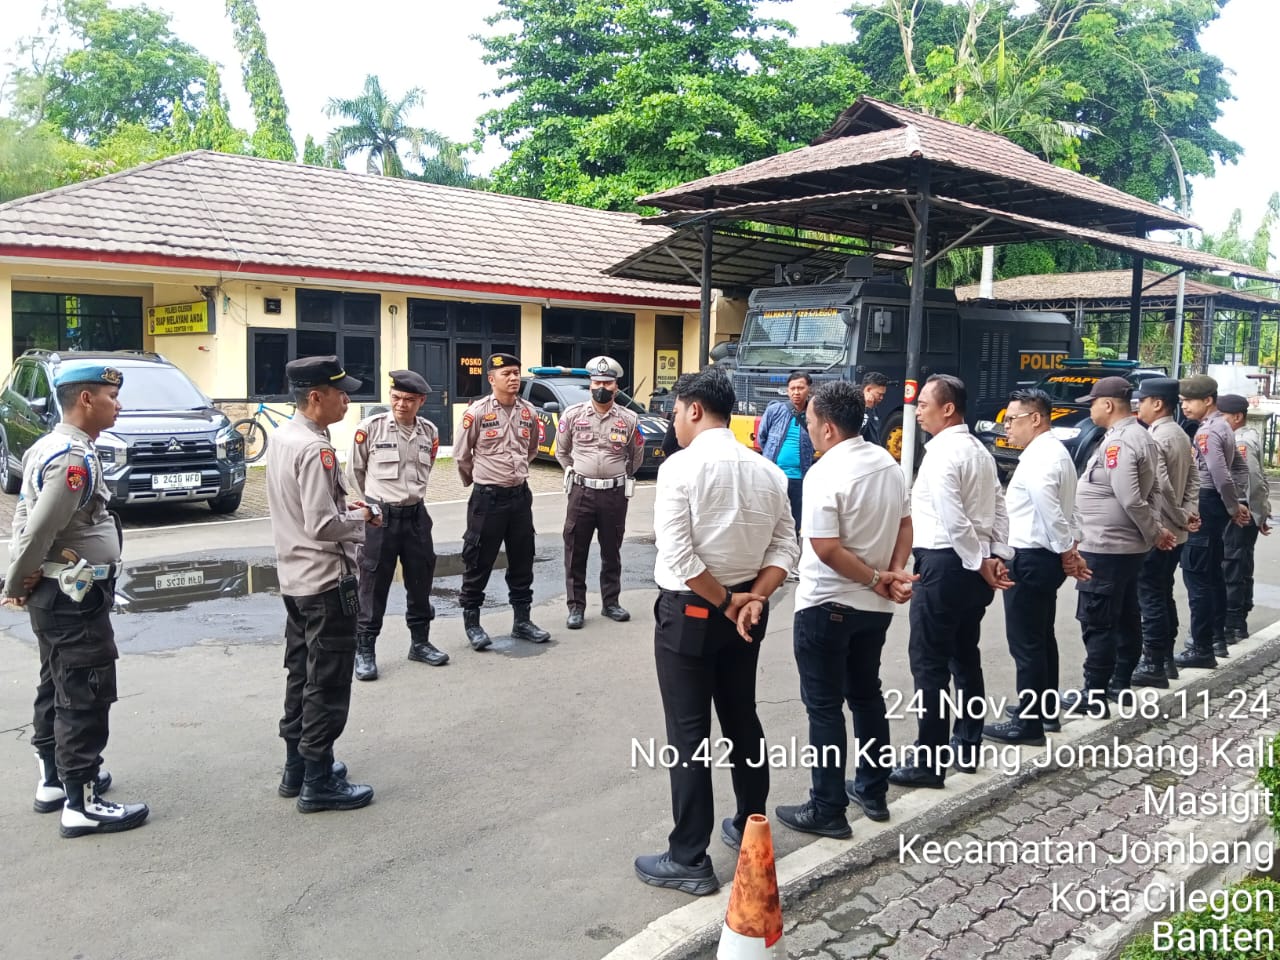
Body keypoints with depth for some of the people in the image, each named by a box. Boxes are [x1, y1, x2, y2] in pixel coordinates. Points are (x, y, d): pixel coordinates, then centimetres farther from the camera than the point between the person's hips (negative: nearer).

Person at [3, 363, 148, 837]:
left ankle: (54, 778, 33)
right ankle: (81, 804, 3)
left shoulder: (47, 448, 11)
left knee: (57, 689, 20)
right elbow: (39, 530, -24)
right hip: (74, 598, -10)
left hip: (52, 594, 10)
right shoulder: (75, 457, -21)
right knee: (86, 697, -4)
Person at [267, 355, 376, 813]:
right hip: (326, 580, -10)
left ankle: (297, 766, 31)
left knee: (302, 674, 19)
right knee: (328, 684, 1)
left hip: (295, 578, 10)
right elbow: (324, 526, -25)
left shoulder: (282, 436, 7)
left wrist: (344, 504, 8)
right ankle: (318, 782, 11)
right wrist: (359, 517, -8)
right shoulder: (315, 449, -22)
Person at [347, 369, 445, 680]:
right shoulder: (370, 428, -10)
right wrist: (372, 505, 9)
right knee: (373, 585, 2)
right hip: (379, 516, -4)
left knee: (420, 580, 12)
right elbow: (354, 471, 2)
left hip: (416, 515, 4)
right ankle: (365, 649, 13)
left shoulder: (429, 432, 2)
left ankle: (420, 642, 28)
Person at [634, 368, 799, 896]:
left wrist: (725, 603, -12)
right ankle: (750, 827, 35)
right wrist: (752, 599, -9)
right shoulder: (767, 470, 4)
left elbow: (679, 559, -22)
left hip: (689, 612, -6)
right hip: (745, 609, 7)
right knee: (742, 719, 20)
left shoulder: (680, 467, -16)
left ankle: (689, 860, 10)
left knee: (689, 733, 2)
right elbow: (785, 546, 1)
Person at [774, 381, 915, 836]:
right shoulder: (888, 464, 5)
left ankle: (828, 810, 10)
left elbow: (826, 547, -24)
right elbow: (904, 524, 9)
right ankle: (873, 791, 30)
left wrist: (876, 579, -14)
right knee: (867, 694, 20)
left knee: (824, 706, 3)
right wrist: (894, 573, -2)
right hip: (875, 606, 8)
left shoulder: (825, 474, -21)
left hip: (827, 606, -8)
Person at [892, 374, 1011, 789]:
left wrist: (981, 564, -14)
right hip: (973, 566, 10)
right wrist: (997, 557, 4)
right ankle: (967, 748, 27)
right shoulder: (979, 450, 14)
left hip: (944, 564, -10)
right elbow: (998, 509, 12)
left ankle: (929, 762, 1)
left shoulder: (942, 453, -16)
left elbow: (952, 519, -22)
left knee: (930, 665, -4)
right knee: (966, 657, 17)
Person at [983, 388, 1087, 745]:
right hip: (1047, 557, 11)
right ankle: (1045, 710, 31)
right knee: (1042, 637, 20)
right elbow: (1068, 507, 14)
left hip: (1031, 559, -11)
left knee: (1025, 642, -2)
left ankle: (1028, 722, 6)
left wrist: (1066, 550, -14)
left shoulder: (1036, 459, -20)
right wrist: (1072, 548, 9)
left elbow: (1049, 510, -27)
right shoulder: (1056, 451, 13)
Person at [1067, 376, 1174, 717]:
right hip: (1128, 546, 10)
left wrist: (1154, 533, -10)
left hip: (1105, 548, -10)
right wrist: (1155, 530, 3)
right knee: (1125, 619, 16)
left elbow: (1130, 499, -24)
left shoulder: (1117, 442, -19)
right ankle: (1120, 685, 27)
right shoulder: (1142, 437, 12)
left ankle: (1094, 698, 1)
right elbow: (1153, 491, 14)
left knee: (1097, 624, -4)